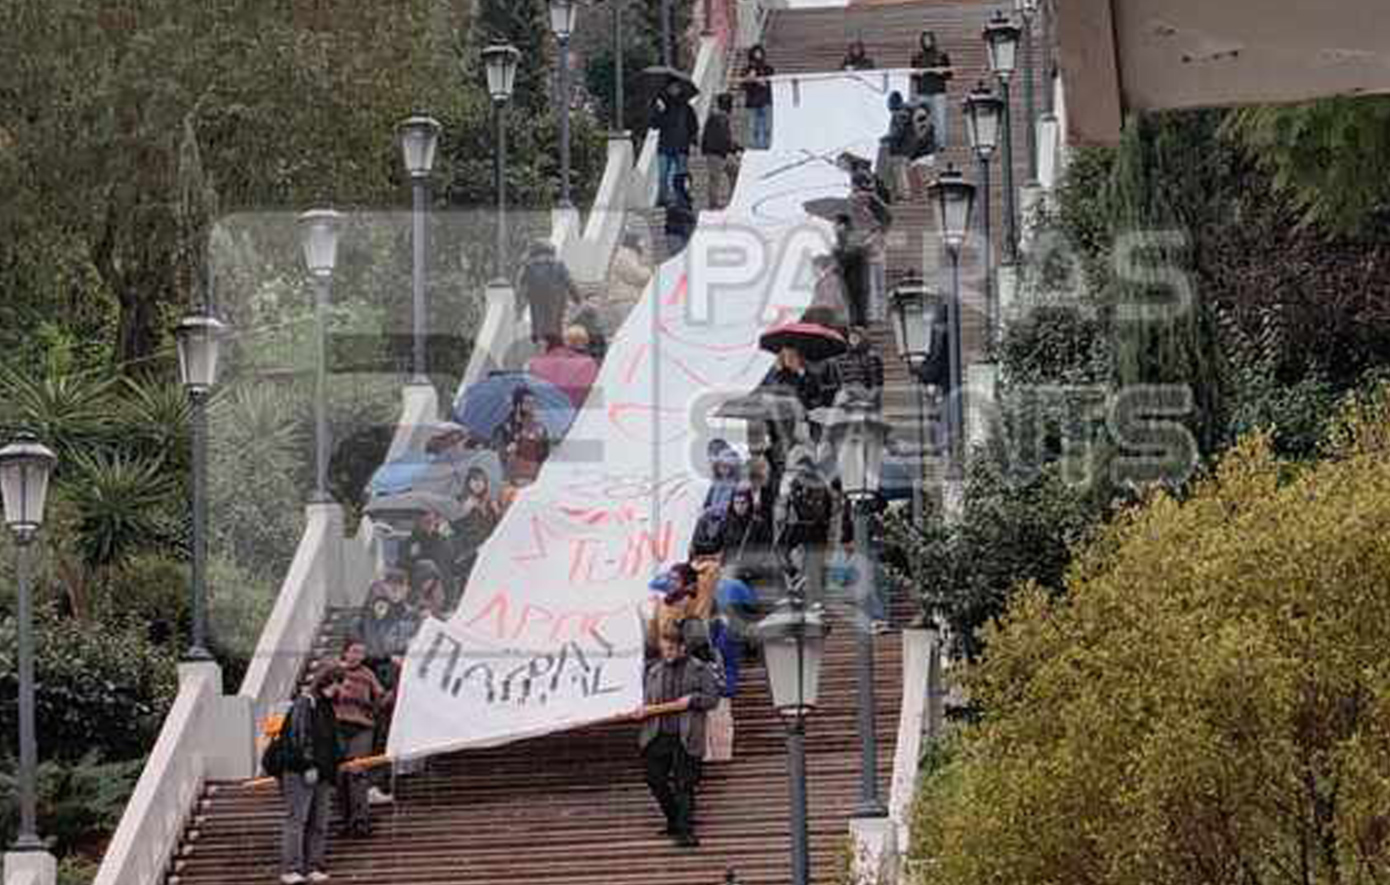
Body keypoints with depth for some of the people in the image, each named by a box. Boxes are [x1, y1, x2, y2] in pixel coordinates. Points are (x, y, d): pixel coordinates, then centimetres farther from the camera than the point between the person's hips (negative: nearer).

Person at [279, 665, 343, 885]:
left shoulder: (326, 706, 18)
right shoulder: (304, 703, -9)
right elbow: (299, 737, -16)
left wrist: (341, 761, 21)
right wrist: (308, 765, -20)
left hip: (321, 773, 9)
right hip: (300, 774, -9)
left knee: (319, 823, 7)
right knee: (296, 819, -9)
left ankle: (313, 867, 10)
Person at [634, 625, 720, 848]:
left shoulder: (699, 669, 2)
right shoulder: (654, 672, 15)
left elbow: (712, 698, -1)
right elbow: (648, 703, 18)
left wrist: (692, 700, -15)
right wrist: (642, 712, -3)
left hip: (686, 738, -5)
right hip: (658, 737, 5)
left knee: (684, 785, -5)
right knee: (655, 780, 6)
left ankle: (685, 831, -3)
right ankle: (674, 821, 26)